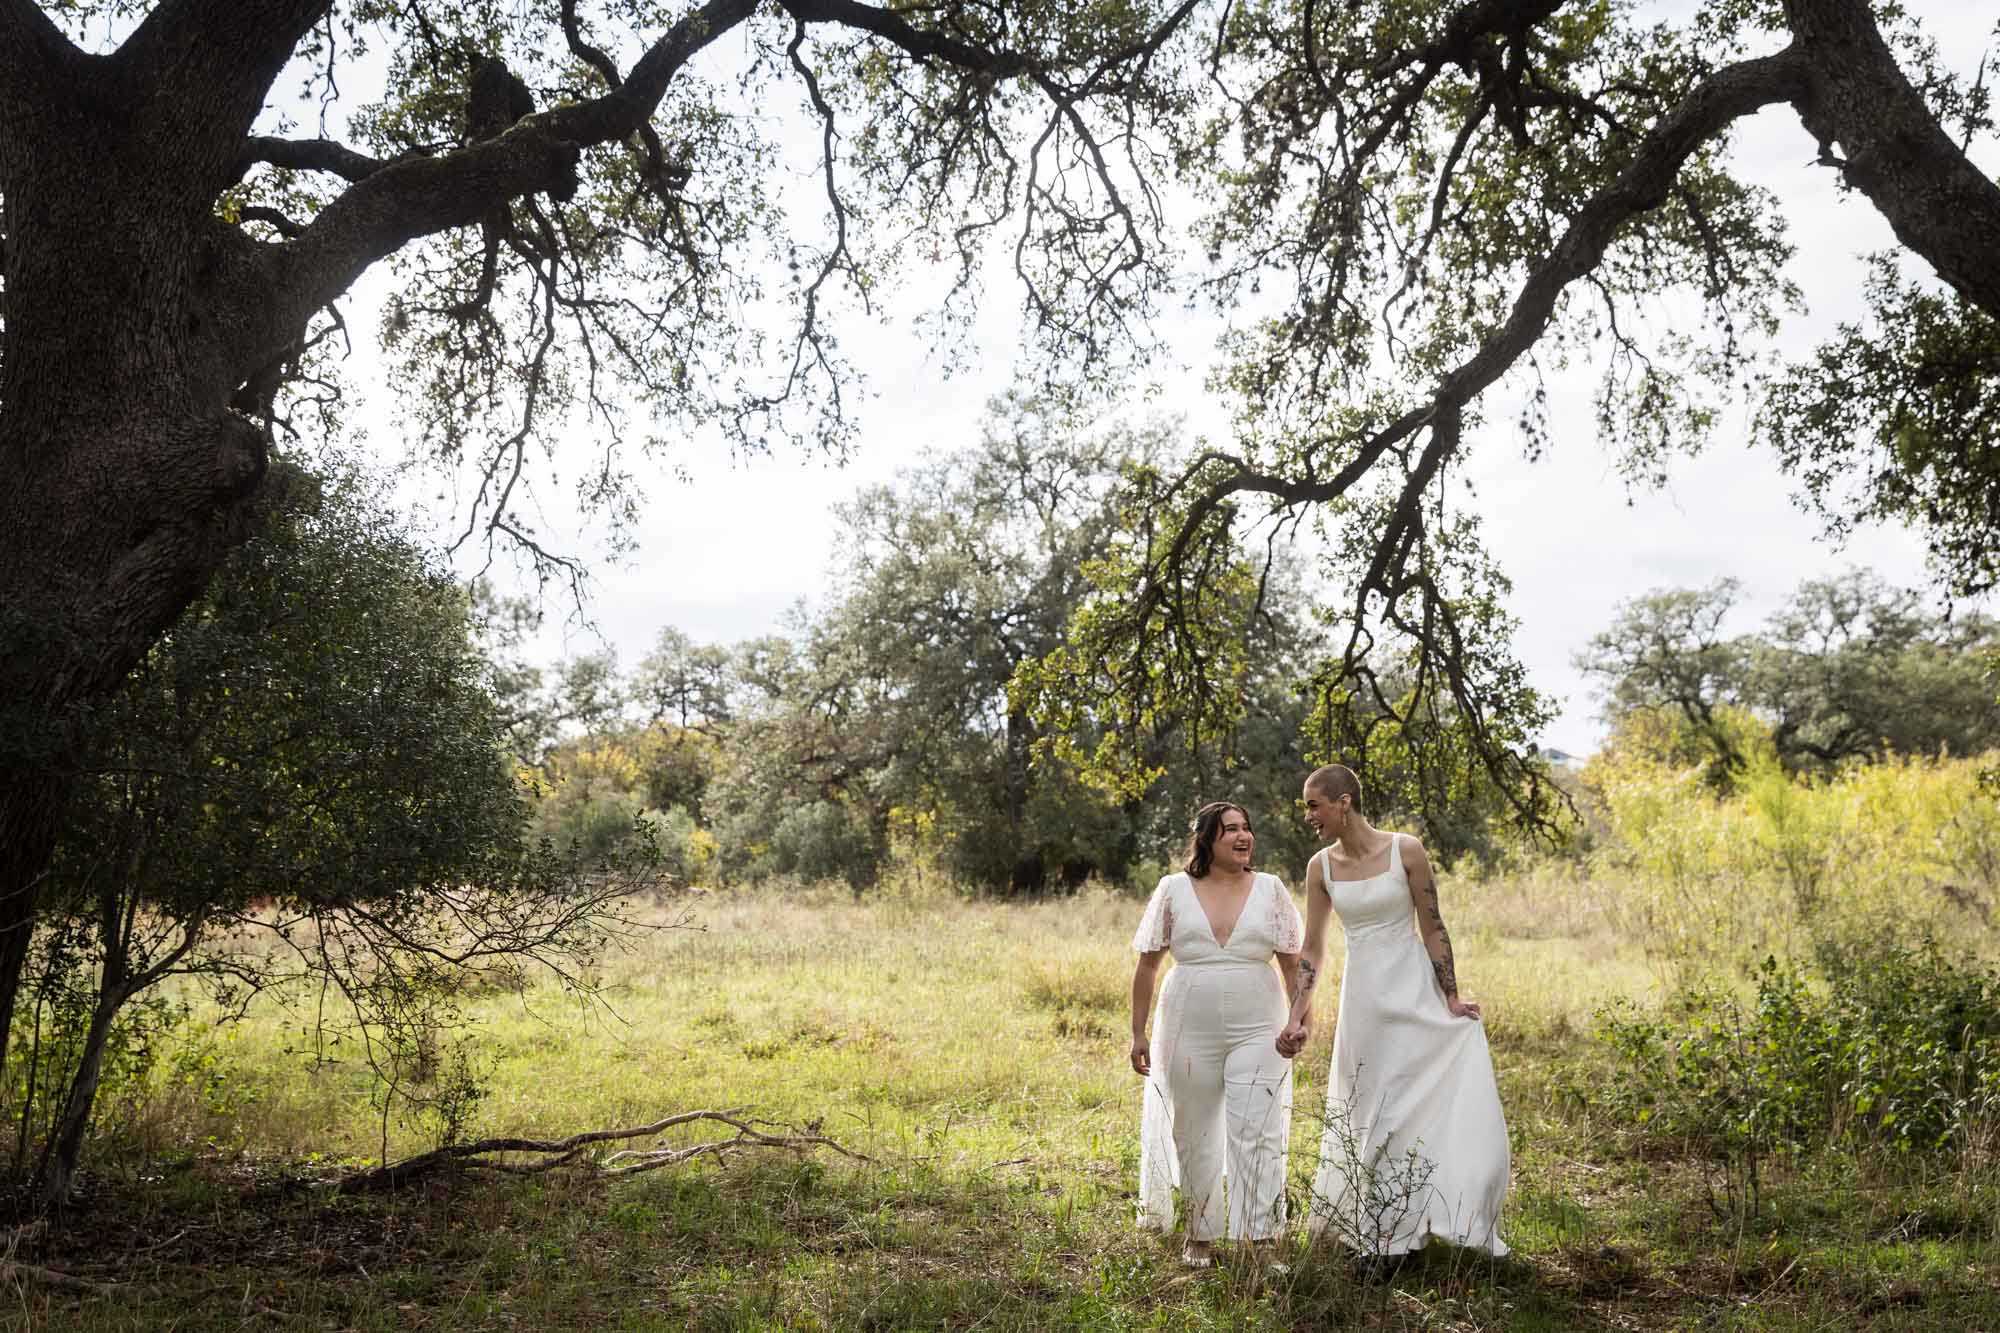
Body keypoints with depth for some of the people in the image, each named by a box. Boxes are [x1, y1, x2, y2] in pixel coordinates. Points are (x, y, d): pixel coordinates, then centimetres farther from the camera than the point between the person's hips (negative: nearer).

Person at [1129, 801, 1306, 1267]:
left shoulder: (1269, 889, 4)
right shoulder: (1174, 890, 2)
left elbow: (1293, 964, 6)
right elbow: (1147, 964, 5)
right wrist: (1138, 1034, 2)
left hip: (1257, 1032, 0)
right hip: (1189, 1033, 1)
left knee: (1258, 1133, -8)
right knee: (1194, 1136, 9)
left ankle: (1264, 1242, -3)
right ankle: (1199, 1235, 25)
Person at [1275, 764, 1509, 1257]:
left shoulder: (1406, 850, -9)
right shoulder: (1320, 867, 0)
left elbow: (1433, 929, -5)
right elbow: (1312, 950, 6)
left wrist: (1451, 1000, -6)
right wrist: (1297, 1020, 2)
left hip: (1415, 990, -2)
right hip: (1363, 998, 2)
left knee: (1460, 1102, -5)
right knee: (1375, 1113, 7)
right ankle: (1378, 1234, 16)